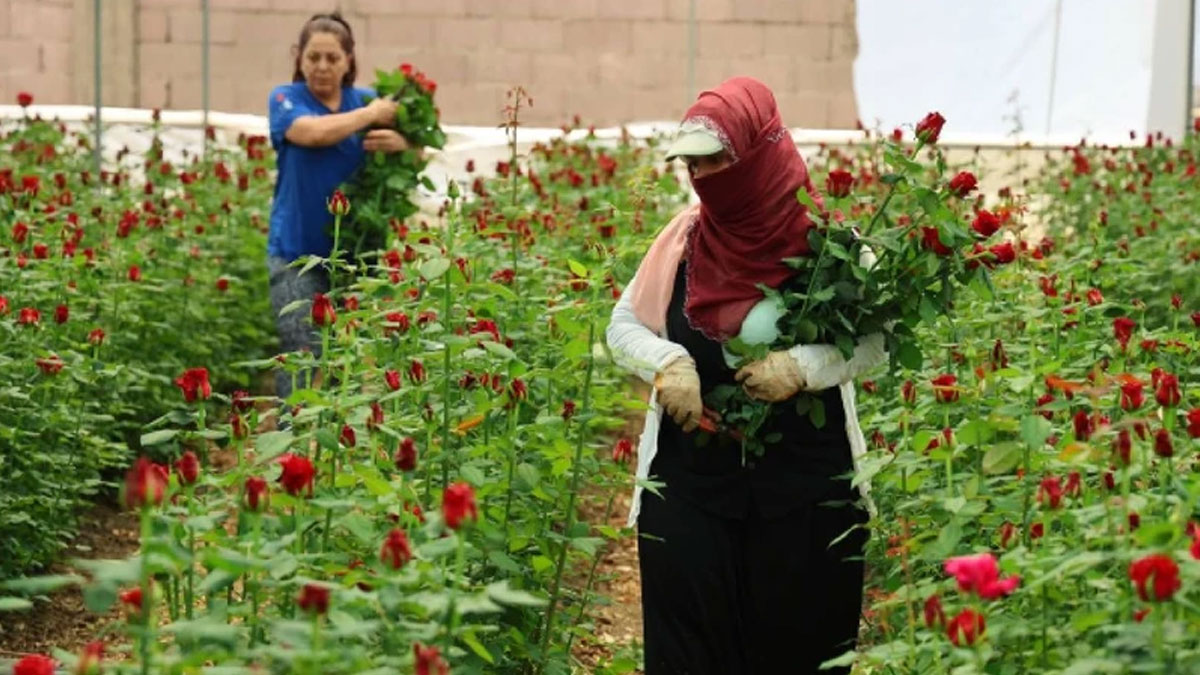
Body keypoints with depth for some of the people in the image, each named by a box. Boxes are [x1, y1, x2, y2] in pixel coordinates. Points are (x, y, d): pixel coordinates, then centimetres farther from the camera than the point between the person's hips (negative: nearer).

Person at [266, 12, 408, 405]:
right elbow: (314, 132, -21)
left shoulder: (366, 100, 8)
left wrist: (400, 143, -22)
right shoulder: (286, 100, 1)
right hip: (297, 252, -2)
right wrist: (372, 114, -12)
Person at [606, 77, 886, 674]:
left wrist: (804, 366, -19)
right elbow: (623, 327, 9)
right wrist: (668, 362, -12)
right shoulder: (684, 238, 2)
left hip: (805, 485, -2)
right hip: (689, 478, 2)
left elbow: (880, 338, -3)